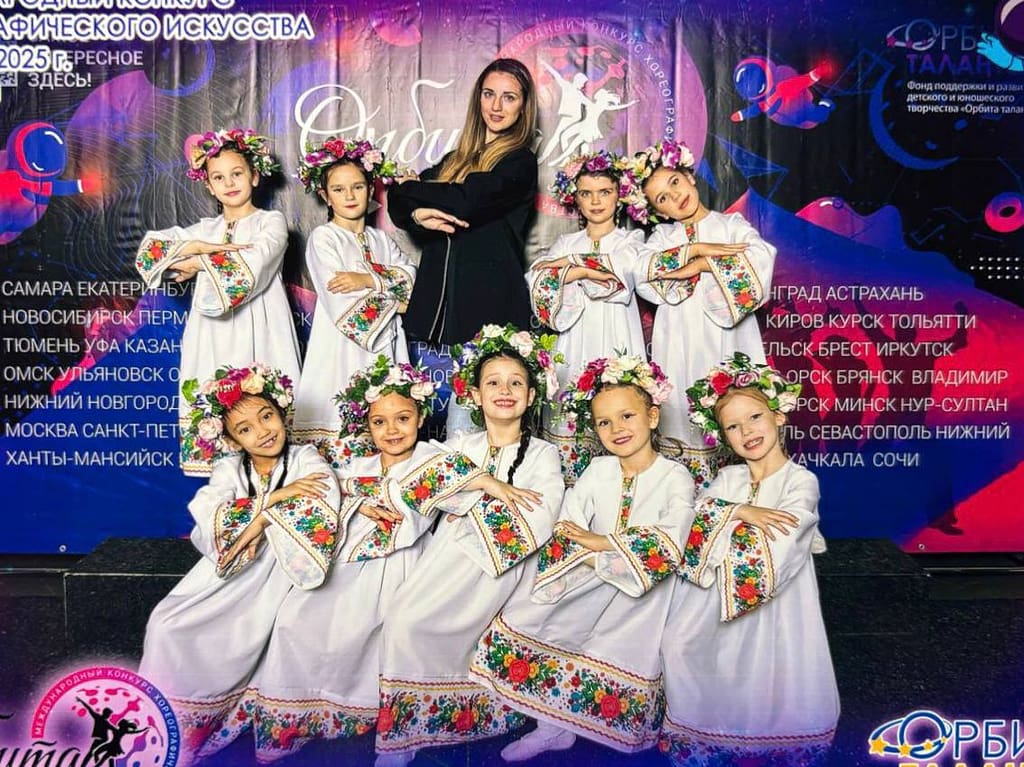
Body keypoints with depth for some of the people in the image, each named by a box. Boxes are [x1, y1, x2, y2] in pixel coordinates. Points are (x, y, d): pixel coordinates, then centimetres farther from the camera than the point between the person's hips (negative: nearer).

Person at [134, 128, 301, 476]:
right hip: (212, 335, 4)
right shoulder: (205, 229, 19)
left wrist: (198, 262, -2)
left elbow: (250, 269, -12)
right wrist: (202, 247, -8)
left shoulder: (271, 221, 5)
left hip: (255, 331, -4)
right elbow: (149, 247, 7)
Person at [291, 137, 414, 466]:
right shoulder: (322, 238, -2)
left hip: (382, 346, 5)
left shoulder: (380, 239, 17)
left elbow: (409, 275, 0)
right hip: (343, 345, -5)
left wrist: (368, 280, -16)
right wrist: (389, 289, -3)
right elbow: (341, 302, -13)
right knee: (342, 426, -9)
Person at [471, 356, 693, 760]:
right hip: (588, 578, 4)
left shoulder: (675, 477, -5)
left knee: (621, 647, -25)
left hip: (642, 590, -3)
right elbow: (566, 531, -3)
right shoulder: (597, 470, 6)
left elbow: (668, 546, -19)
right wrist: (598, 562, -22)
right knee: (525, 615, -14)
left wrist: (602, 543, -21)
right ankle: (551, 726, -5)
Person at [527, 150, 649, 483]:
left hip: (615, 344, -1)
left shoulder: (630, 241, 12)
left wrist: (571, 265, -7)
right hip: (574, 346, 2)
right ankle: (570, 487, 4)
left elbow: (634, 267, -12)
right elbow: (535, 281, 0)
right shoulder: (566, 244, 16)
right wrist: (582, 272, -12)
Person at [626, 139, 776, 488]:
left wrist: (702, 264, -11)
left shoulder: (732, 224, 11)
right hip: (678, 341, 2)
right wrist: (696, 251, -9)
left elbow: (761, 260, -10)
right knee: (680, 413, -2)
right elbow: (643, 281, -5)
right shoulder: (662, 235, 16)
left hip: (724, 340, -1)